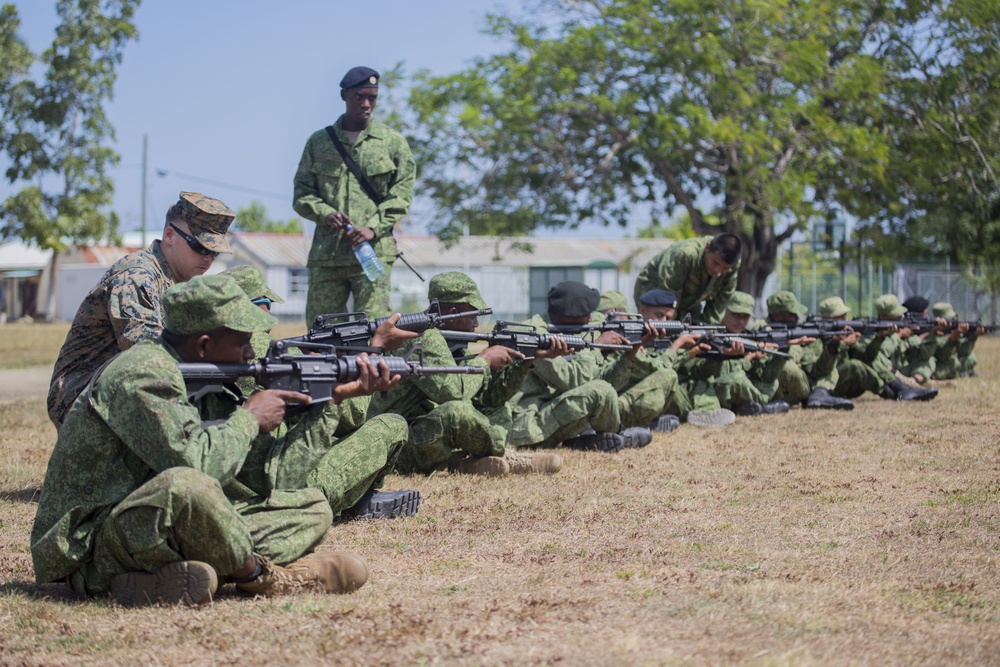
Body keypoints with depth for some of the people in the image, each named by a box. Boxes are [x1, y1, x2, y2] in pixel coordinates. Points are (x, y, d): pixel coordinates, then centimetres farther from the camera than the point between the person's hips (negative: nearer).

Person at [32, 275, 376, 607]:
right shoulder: (140, 376, -18)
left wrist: (329, 399, 9)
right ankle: (260, 576, -14)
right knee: (184, 485, -41)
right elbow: (196, 463, -29)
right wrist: (250, 418, -12)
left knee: (313, 508, 9)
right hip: (92, 544, -10)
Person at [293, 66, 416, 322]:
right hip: (325, 253, 2)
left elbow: (401, 195, 3)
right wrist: (326, 214, -8)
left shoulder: (393, 142, 9)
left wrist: (373, 228, -12)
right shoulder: (319, 142, 14)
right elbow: (302, 195, 13)